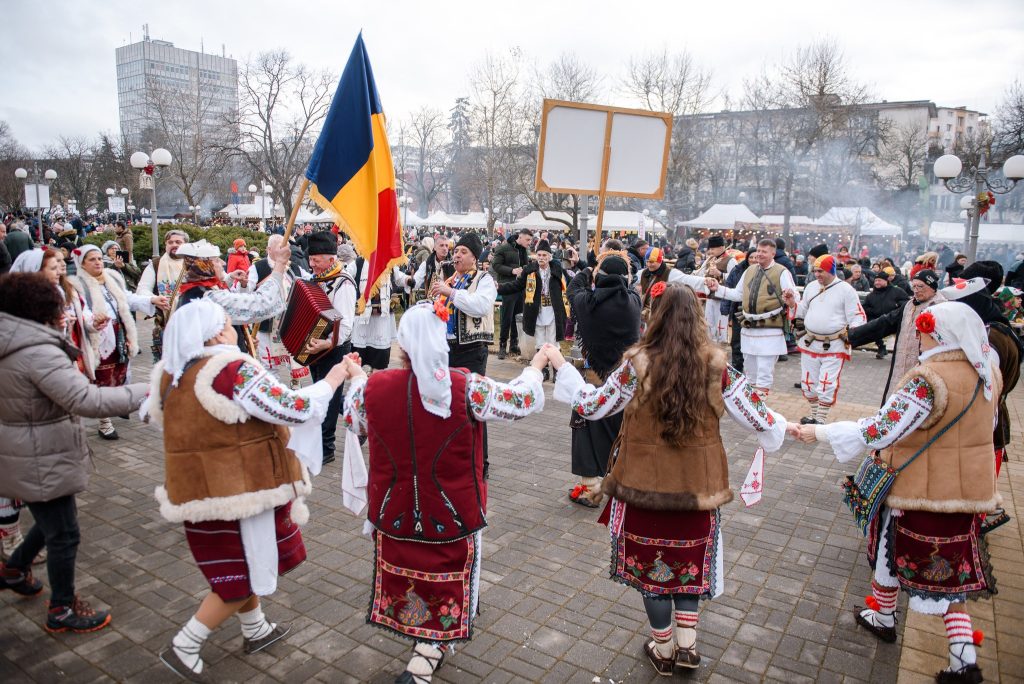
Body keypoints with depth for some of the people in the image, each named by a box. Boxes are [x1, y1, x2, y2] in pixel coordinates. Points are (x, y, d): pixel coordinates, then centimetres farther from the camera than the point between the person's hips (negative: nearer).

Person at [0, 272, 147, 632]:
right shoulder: (38, 352, -27)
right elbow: (87, 400, -34)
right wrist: (143, 392, -30)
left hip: (29, 456, 10)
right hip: (41, 462, -10)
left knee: (53, 521, 29)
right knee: (64, 534, 6)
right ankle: (63, 610, 22)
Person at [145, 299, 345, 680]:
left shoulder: (170, 373, 2)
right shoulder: (233, 370, -23)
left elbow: (152, 413, 22)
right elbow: (295, 410, -26)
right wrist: (331, 382, -12)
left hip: (197, 488, 9)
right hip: (239, 488, -9)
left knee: (238, 563, 25)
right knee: (247, 572, 10)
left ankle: (256, 631, 42)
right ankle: (184, 647, 16)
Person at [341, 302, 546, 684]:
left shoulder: (373, 387, -13)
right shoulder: (467, 388, -20)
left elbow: (353, 422, 8)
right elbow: (525, 401, -10)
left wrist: (356, 377, 25)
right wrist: (536, 365, 10)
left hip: (394, 513, 3)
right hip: (453, 514, -2)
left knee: (405, 579, 26)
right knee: (446, 584, 20)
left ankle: (424, 647, 44)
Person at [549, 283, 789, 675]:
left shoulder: (637, 364, -17)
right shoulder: (715, 364, -11)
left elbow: (592, 407, -6)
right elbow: (757, 418, -4)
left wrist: (561, 366, 7)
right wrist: (781, 426, 19)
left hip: (646, 483, -2)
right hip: (697, 485, 2)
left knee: (652, 560, 16)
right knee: (690, 557, 24)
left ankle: (663, 649, 31)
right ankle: (687, 643, 28)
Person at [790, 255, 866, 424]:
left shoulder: (845, 289, -8)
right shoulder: (811, 287, 8)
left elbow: (858, 317, -7)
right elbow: (802, 312, 17)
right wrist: (792, 303, -2)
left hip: (834, 346, -5)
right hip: (810, 343, 5)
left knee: (827, 386, -5)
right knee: (808, 383, 13)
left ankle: (821, 419, 8)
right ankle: (813, 414, 30)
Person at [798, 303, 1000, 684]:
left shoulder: (928, 380, -26)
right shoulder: (987, 373, -1)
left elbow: (878, 432, -28)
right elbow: (981, 426, 14)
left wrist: (821, 432, -20)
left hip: (921, 488, -7)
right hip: (966, 487, 7)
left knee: (891, 549, 17)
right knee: (949, 563, 15)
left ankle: (883, 618, 39)